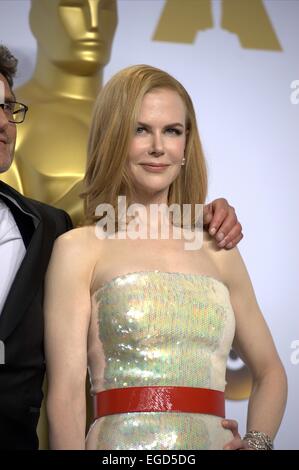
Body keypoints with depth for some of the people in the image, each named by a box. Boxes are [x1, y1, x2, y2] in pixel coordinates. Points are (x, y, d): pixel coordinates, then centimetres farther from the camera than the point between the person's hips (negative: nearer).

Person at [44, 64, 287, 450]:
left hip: (217, 442, 4)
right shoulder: (79, 249, -2)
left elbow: (269, 371, 17)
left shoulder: (220, 251, 10)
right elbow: (66, 396, -8)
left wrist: (257, 441, 0)